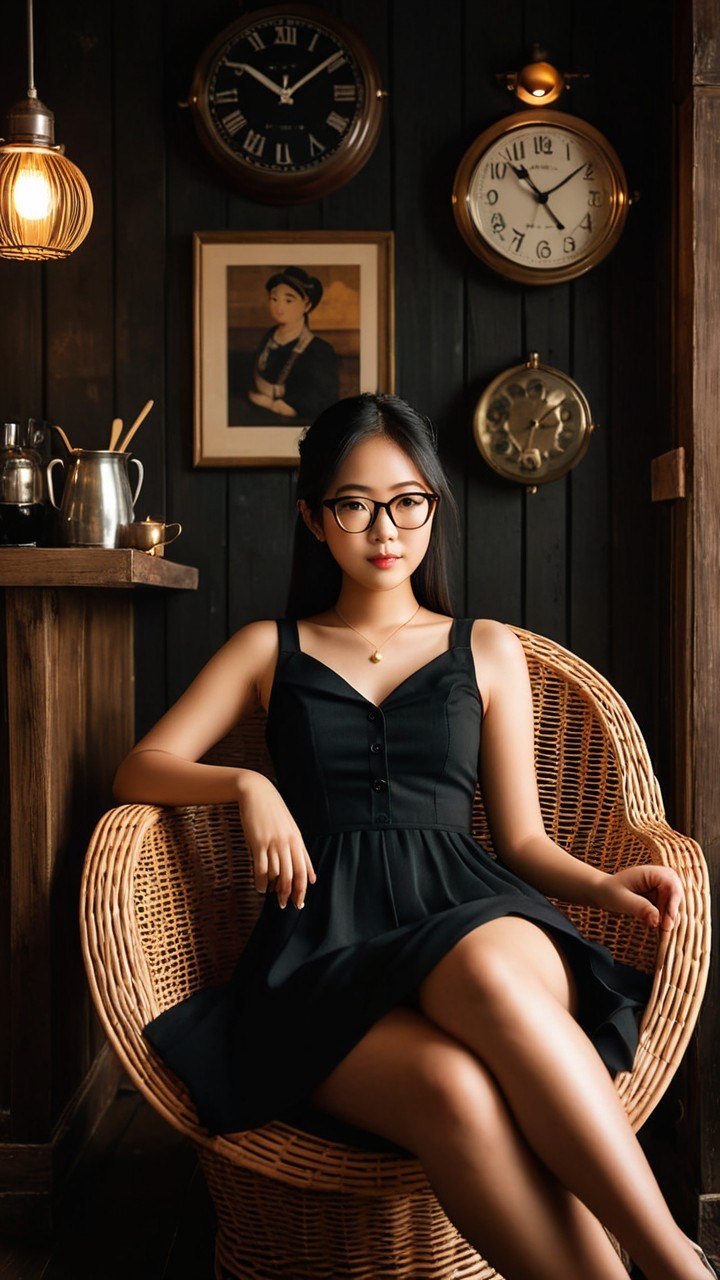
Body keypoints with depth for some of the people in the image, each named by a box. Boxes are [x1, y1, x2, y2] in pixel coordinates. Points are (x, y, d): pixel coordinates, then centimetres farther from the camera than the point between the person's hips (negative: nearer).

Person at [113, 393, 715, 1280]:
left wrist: (604, 886, -4)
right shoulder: (271, 649, 20)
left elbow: (522, 838, 18)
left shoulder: (488, 651, 21)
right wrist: (247, 786, -6)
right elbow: (137, 772, 13)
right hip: (327, 942, 0)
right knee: (458, 1091, -37)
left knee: (487, 972, -41)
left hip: (469, 915, 1)